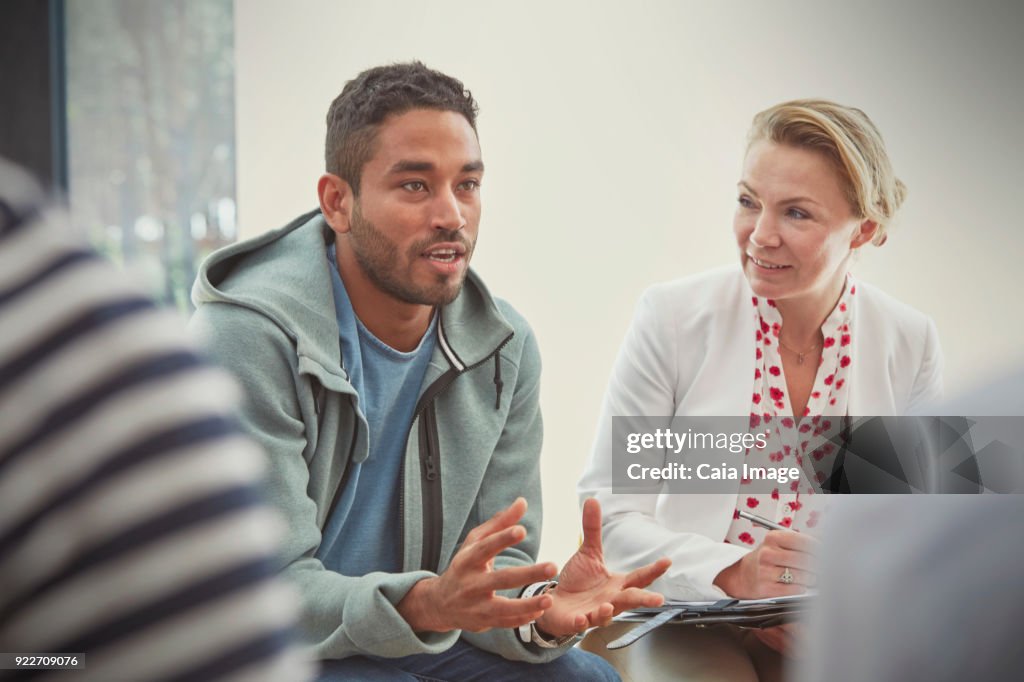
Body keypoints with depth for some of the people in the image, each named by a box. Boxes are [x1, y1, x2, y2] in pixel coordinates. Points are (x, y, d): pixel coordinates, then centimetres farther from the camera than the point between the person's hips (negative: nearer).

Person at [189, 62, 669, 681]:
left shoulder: (505, 347, -2)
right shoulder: (251, 335, -20)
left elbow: (497, 567, -2)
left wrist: (540, 612, -27)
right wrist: (427, 602, -42)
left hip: (404, 632, 4)